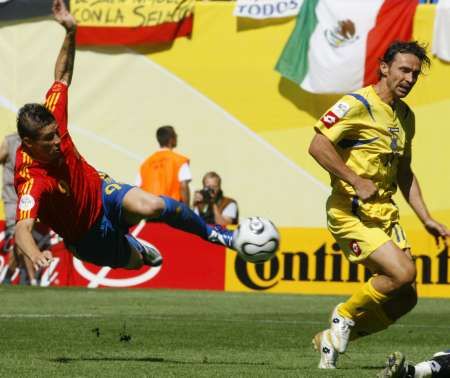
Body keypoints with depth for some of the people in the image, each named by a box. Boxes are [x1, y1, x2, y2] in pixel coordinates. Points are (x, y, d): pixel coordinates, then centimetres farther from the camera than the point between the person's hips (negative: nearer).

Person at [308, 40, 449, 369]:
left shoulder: (405, 116, 15)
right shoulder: (358, 104, -11)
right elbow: (318, 146, -20)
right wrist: (357, 181, -23)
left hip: (385, 212, 8)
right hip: (351, 212, -8)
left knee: (405, 298, 2)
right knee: (402, 271, -22)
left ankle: (332, 339, 18)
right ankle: (345, 315, 3)